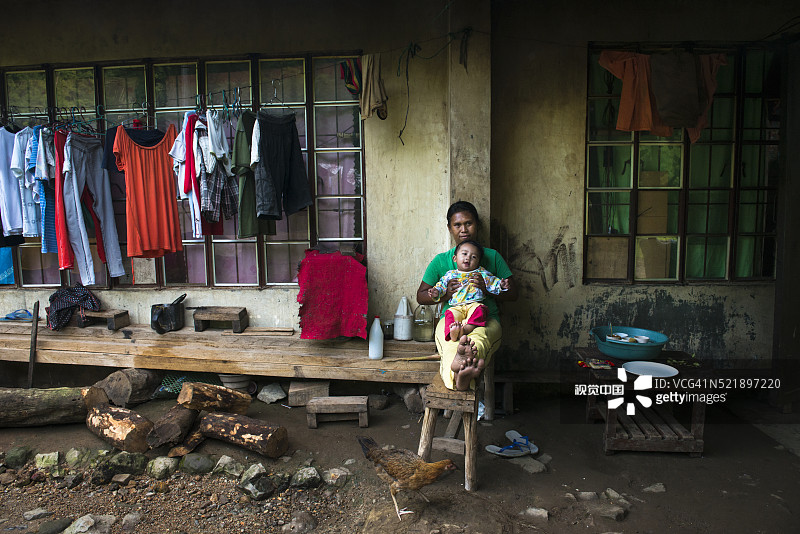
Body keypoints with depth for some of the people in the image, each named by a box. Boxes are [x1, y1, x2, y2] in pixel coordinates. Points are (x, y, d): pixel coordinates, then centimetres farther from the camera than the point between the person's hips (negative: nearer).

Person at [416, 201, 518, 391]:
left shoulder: (492, 256, 17)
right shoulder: (441, 260, 16)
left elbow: (513, 293, 14)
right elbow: (421, 296, 16)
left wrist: (488, 289, -8)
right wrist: (445, 294, -6)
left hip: (486, 320, 0)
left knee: (480, 336, -41)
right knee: (450, 344, -39)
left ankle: (462, 359, -74)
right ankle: (459, 375, -70)